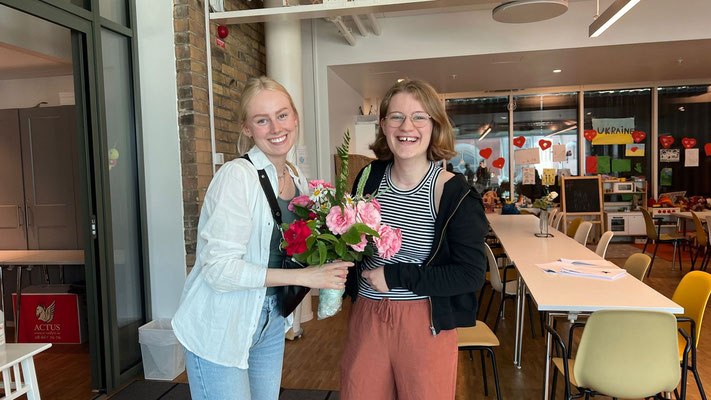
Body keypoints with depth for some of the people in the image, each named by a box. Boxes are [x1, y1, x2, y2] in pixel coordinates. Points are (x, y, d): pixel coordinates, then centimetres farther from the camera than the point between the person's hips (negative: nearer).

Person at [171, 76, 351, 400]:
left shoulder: (299, 181, 4)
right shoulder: (237, 175, -20)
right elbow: (219, 269, -24)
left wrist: (325, 270, -4)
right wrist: (303, 276, -25)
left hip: (271, 322, 7)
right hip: (220, 328, -7)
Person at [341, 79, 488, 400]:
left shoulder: (453, 192, -13)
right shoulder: (370, 178, 0)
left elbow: (472, 275, -15)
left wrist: (395, 276, -17)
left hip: (425, 324, -4)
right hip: (365, 316, 4)